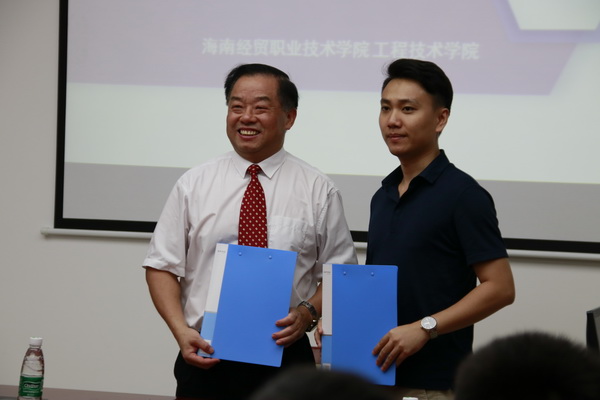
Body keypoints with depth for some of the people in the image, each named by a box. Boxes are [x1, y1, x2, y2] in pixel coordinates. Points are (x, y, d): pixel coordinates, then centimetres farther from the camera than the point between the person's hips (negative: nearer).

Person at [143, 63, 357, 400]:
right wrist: (181, 331, -10)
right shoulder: (194, 184, 5)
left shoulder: (318, 191, 3)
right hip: (205, 359, 1)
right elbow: (162, 267, 5)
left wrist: (307, 313, -15)